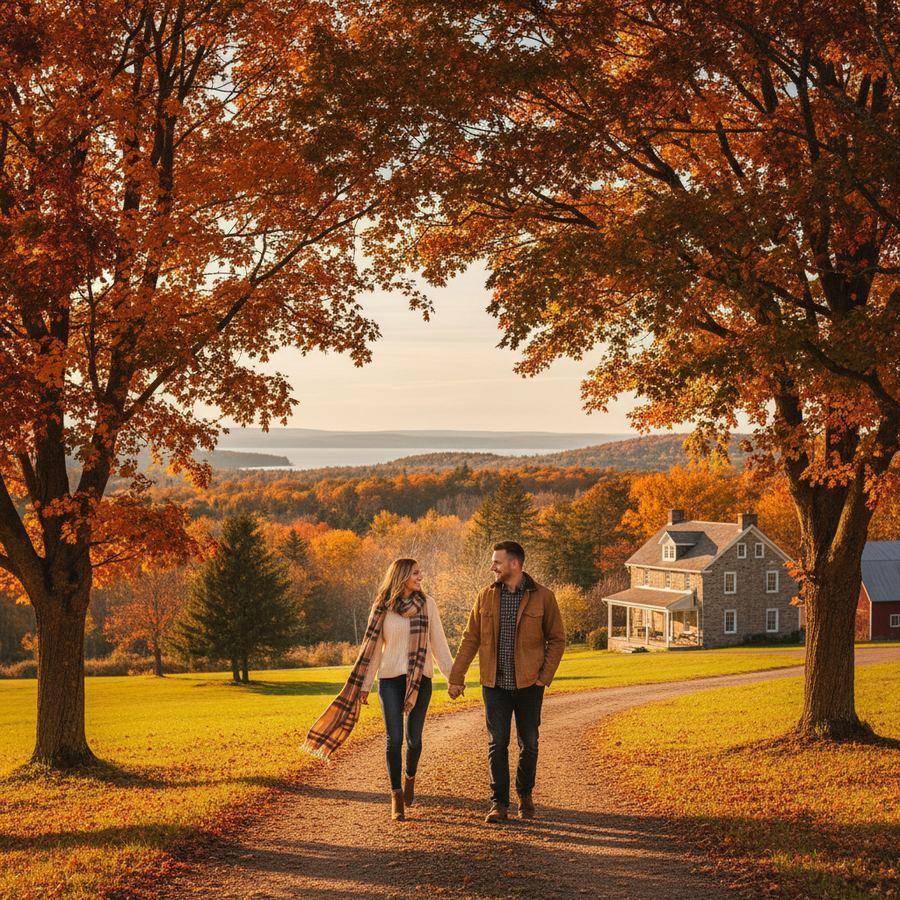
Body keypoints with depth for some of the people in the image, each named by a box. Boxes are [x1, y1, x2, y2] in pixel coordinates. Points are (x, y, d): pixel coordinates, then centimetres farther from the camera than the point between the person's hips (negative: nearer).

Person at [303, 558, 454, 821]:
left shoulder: (427, 604, 1)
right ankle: (396, 797, 5)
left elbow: (439, 644, 3)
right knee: (394, 739, -6)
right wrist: (364, 686, 4)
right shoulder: (382, 608, 0)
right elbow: (372, 648, 4)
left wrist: (453, 677, -1)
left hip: (420, 679, 1)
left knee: (414, 737, 4)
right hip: (390, 679, -1)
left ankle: (410, 778, 34)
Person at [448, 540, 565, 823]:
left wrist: (545, 677, -7)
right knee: (497, 744, -1)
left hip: (528, 684, -1)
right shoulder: (486, 596, 2)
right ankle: (499, 804, 4)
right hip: (495, 684, 1)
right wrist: (456, 677, 2)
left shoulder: (542, 597, -4)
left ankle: (525, 794, 30)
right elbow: (470, 639, 6)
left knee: (529, 744, 9)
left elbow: (557, 639, 2)